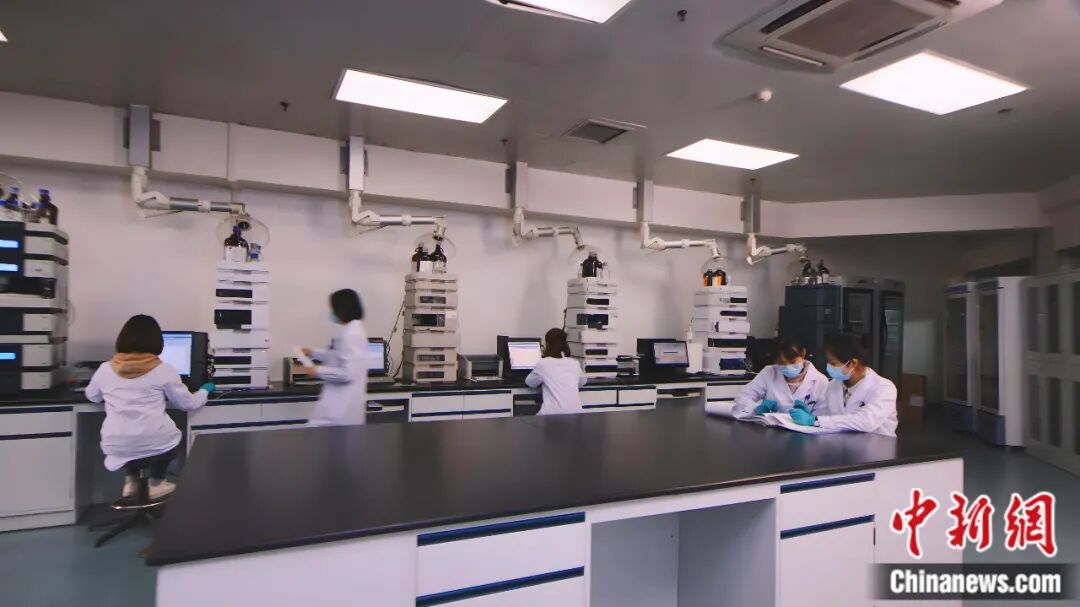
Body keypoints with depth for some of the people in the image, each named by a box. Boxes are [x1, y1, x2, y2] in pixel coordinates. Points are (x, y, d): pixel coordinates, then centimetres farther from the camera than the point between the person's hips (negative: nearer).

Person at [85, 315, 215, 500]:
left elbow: (92, 396, 22)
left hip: (118, 449, 3)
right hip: (156, 447, -2)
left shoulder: (105, 369, 1)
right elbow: (188, 404, 3)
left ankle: (131, 480, 25)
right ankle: (155, 482, 25)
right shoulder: (163, 370, -7)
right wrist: (205, 390, 21)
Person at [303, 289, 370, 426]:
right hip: (344, 401, 10)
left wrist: (318, 371, -13)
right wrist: (313, 353, 29)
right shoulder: (352, 329, 12)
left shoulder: (350, 334, -20)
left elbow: (347, 373, -24)